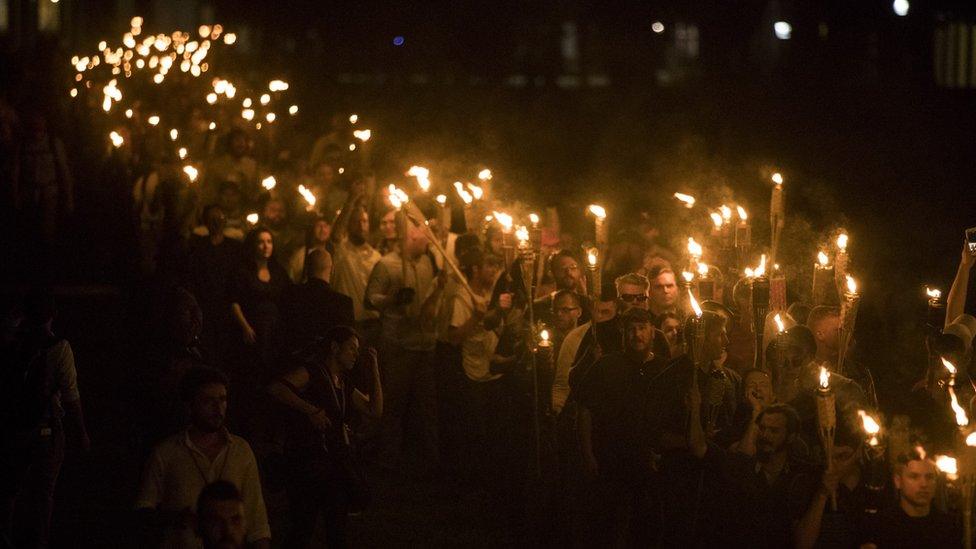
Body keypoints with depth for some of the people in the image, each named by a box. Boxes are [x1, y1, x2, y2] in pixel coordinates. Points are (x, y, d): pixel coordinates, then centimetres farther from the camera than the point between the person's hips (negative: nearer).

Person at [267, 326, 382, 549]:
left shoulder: (344, 383, 19)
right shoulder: (311, 372, -6)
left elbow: (375, 410, 17)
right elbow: (276, 388, -21)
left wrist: (374, 369, 13)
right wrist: (311, 410, -26)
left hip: (339, 463, 8)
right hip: (310, 462, -8)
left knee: (337, 530, 8)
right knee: (303, 527, -10)